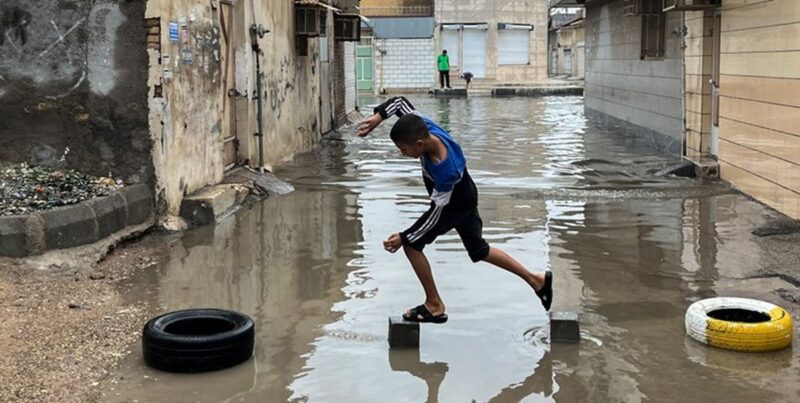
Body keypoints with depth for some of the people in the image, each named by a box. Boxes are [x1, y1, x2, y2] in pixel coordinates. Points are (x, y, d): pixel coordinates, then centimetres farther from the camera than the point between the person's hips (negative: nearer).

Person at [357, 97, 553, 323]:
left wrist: (404, 237, -27)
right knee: (478, 249, 20)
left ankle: (434, 306, 5)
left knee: (412, 245, -8)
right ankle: (537, 280, 31)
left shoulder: (445, 171, -41)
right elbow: (400, 102, -9)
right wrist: (377, 118, -25)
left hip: (455, 206, -8)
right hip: (465, 197, 8)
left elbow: (436, 212, -31)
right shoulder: (424, 127, -25)